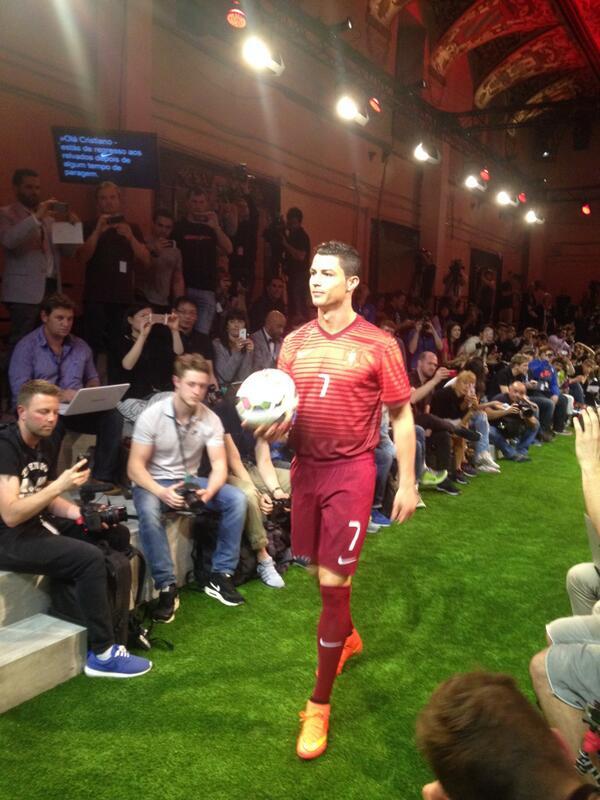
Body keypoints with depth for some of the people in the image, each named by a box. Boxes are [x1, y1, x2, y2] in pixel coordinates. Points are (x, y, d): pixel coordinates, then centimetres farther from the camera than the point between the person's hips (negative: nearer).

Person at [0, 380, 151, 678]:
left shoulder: (44, 445, 8)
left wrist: (79, 514, -3)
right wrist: (60, 485, -31)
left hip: (39, 525, 9)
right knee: (90, 558, -26)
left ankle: (121, 622, 8)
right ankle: (102, 654, -14)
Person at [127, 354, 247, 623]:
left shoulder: (210, 419, -6)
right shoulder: (151, 416, -16)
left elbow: (219, 464, -10)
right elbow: (135, 466, -16)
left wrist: (209, 491, -33)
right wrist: (161, 492, -35)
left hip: (190, 481, 4)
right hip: (154, 483, -3)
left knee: (236, 499, -20)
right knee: (148, 511, -38)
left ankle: (220, 576, -9)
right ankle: (167, 587, -25)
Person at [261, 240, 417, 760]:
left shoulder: (377, 344, -7)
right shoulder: (294, 342, 6)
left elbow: (401, 416, -2)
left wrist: (407, 482, -5)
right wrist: (272, 426, -13)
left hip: (350, 471, -5)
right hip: (304, 467, 5)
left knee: (333, 583, -5)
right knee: (323, 571, 19)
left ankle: (319, 704, 10)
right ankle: (349, 637, 49)